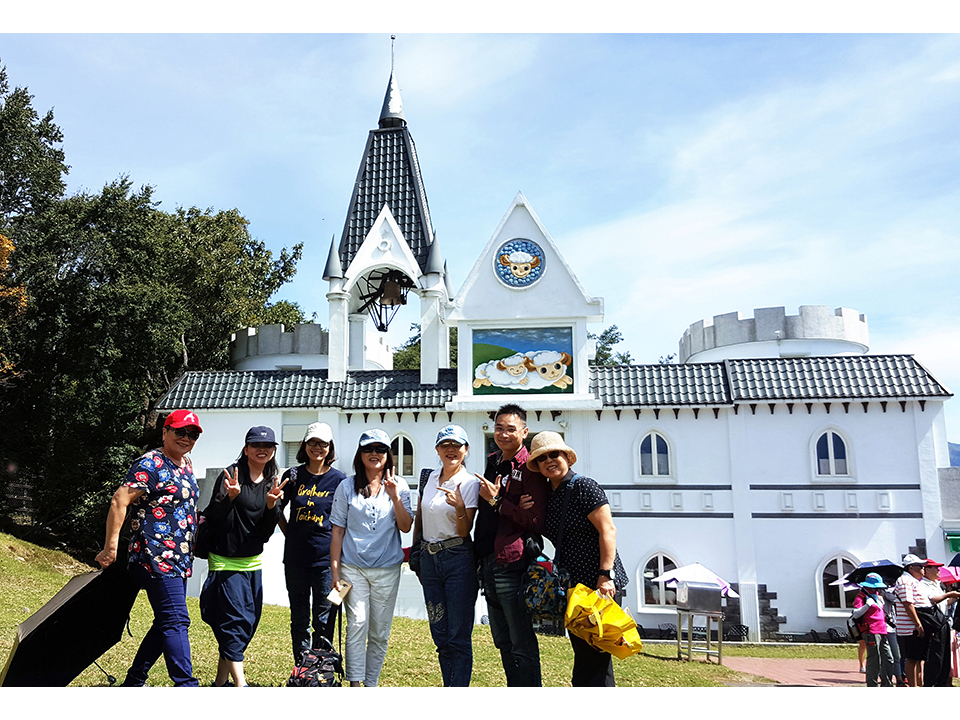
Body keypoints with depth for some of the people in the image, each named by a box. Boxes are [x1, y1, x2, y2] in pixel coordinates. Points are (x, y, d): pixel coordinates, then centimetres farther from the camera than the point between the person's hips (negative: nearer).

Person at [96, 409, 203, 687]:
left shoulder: (185, 464, 15)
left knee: (166, 623, 15)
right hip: (157, 558, -9)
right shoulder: (151, 464, -13)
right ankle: (186, 684, -8)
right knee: (176, 621, -11)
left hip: (179, 562, 10)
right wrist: (111, 547, -19)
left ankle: (134, 681, 27)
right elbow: (119, 500, -18)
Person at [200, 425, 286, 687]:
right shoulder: (231, 475, -12)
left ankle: (221, 681, 25)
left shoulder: (272, 483, 6)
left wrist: (271, 505, -14)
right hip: (225, 561, -6)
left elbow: (266, 533, 3)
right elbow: (218, 522, -14)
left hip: (253, 563, 7)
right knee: (234, 621, -10)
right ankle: (240, 684, -7)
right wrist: (230, 496, -31)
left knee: (248, 623, 11)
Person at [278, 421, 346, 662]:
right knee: (299, 617, 11)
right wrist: (291, 536, 10)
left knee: (323, 619, 3)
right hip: (296, 557, 3)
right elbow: (278, 509, 17)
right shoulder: (293, 475, 4)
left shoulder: (338, 479, -2)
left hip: (325, 556, -3)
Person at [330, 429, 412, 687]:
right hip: (353, 566, -1)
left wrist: (395, 497, -15)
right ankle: (354, 684, -5)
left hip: (387, 568, 1)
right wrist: (335, 570, 1)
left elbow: (406, 527, -2)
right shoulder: (347, 487, 3)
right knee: (357, 623, -12)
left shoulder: (399, 485, 4)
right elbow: (338, 530, 5)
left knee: (380, 632, 6)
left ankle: (371, 683, 19)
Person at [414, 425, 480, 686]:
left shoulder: (470, 483, -7)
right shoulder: (430, 478, 9)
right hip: (429, 559, 6)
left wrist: (459, 507, -29)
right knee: (439, 633, 12)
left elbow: (465, 532, -11)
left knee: (459, 637, -2)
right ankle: (449, 688, 23)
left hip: (458, 559, -5)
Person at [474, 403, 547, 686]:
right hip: (488, 563, 9)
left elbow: (536, 522, -15)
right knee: (503, 642, 17)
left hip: (513, 564, -8)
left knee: (522, 645, -2)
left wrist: (498, 502, -17)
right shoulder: (492, 462, 15)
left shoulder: (529, 468, -9)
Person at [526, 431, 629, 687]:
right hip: (572, 585, 8)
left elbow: (607, 530, -17)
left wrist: (605, 575, -23)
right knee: (583, 653, 14)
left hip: (600, 585, -8)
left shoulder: (584, 486, -11)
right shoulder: (547, 494, 11)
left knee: (593, 656, -6)